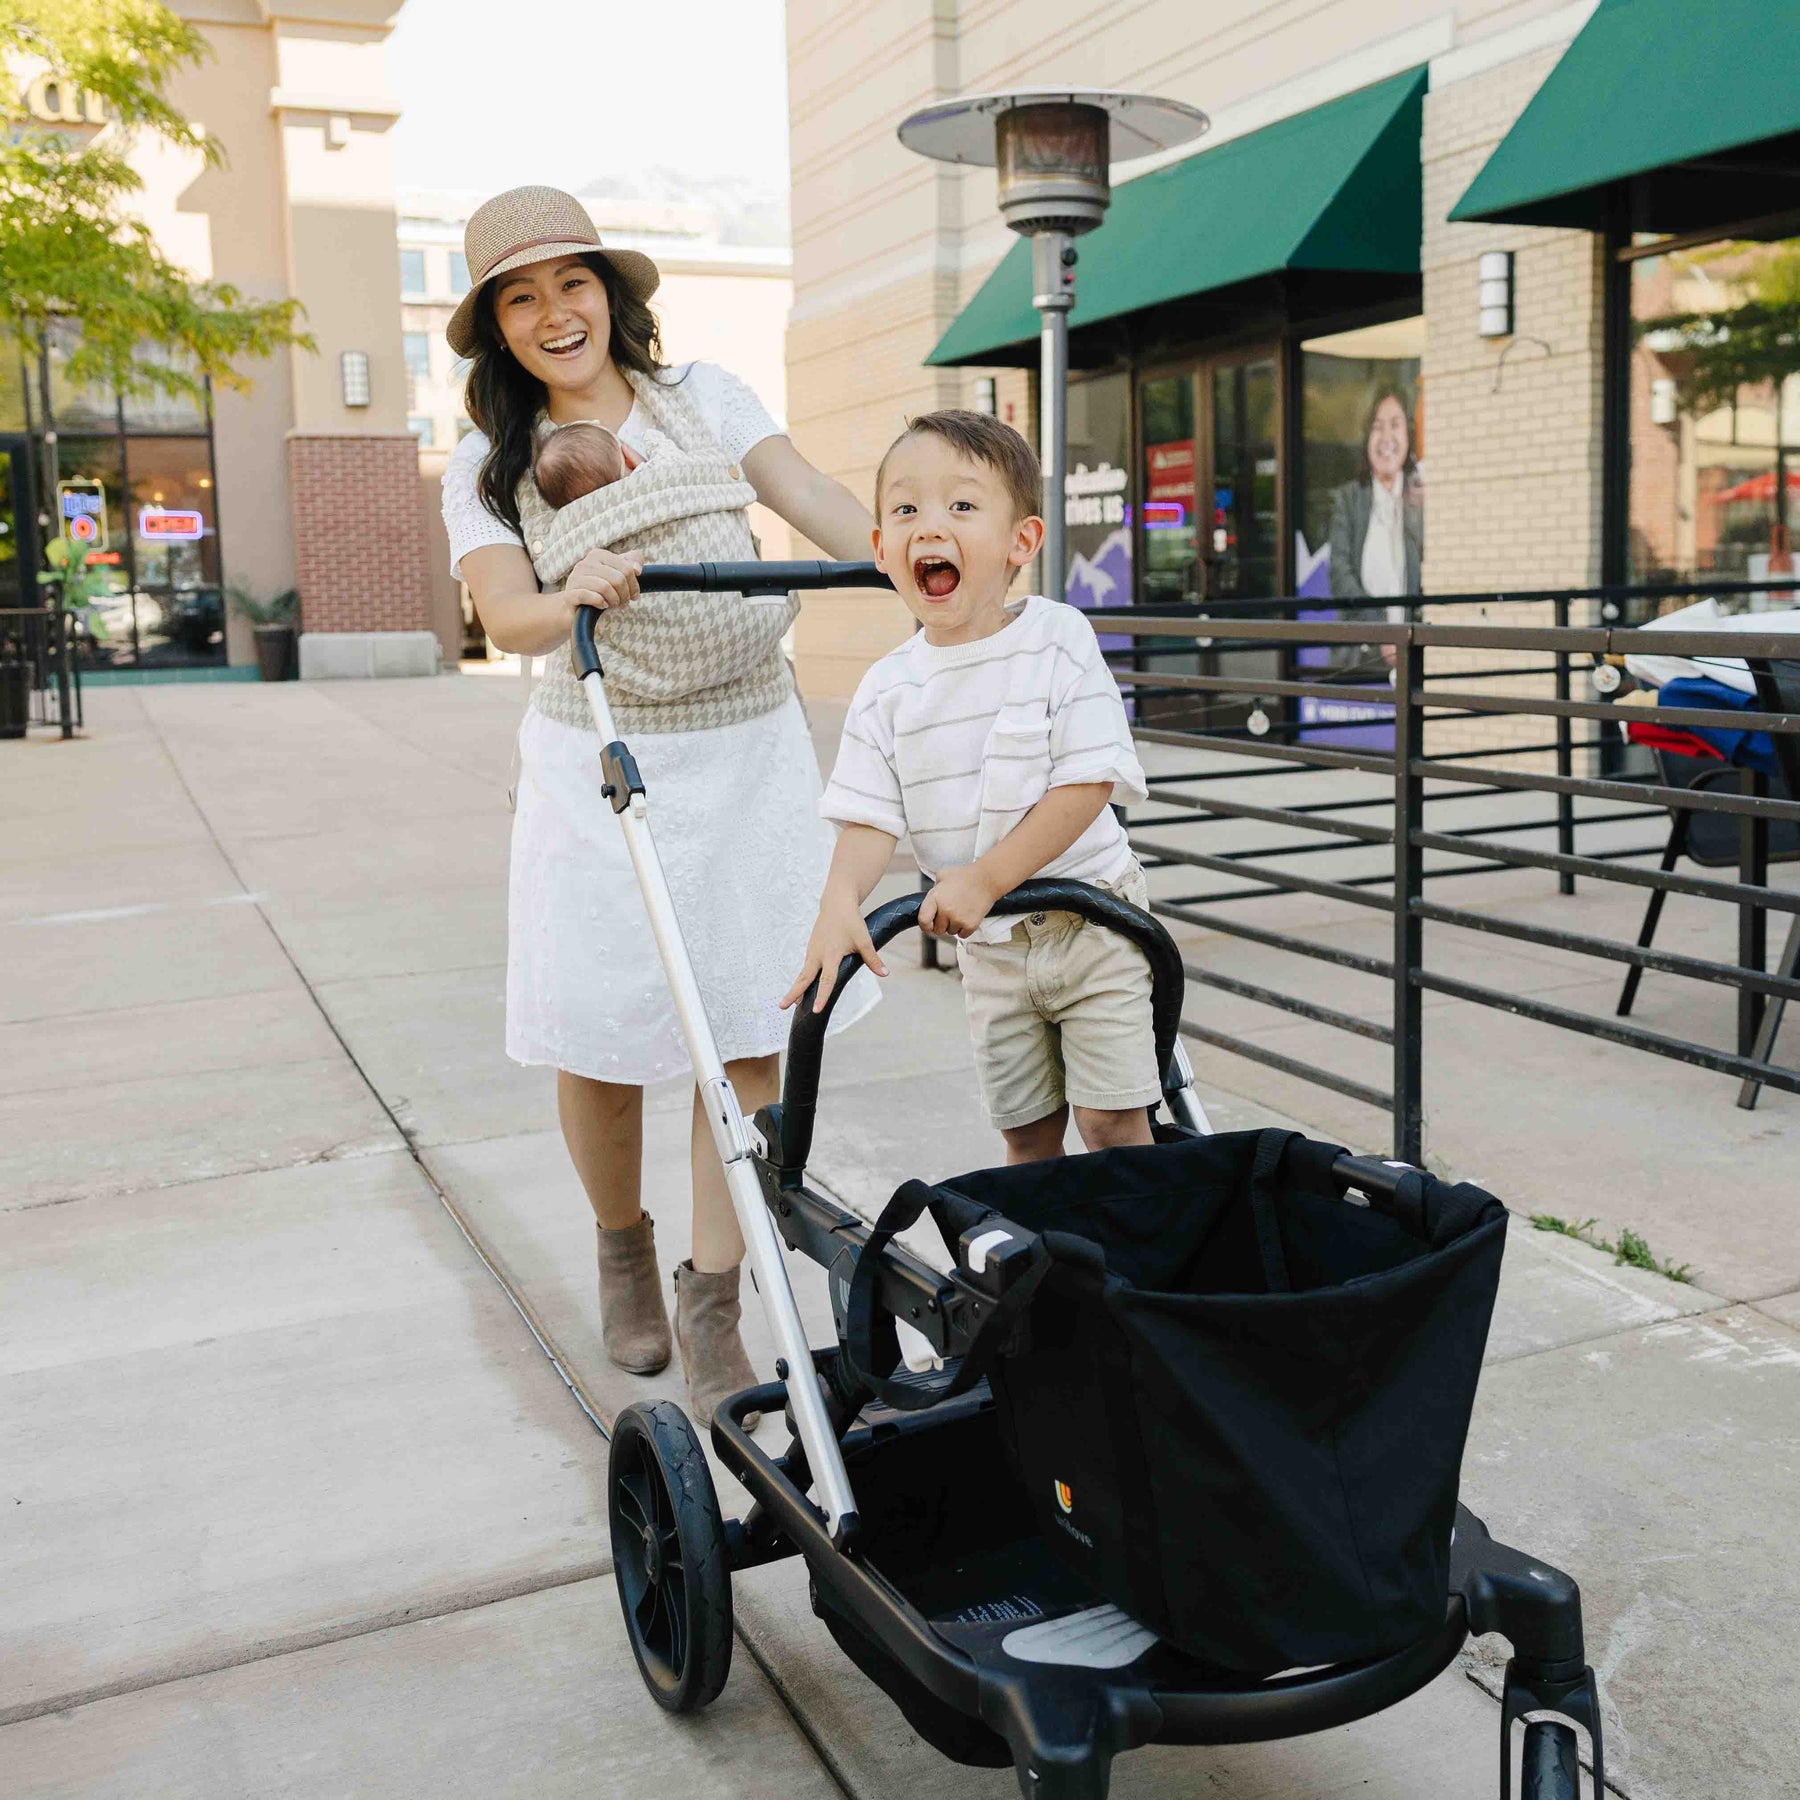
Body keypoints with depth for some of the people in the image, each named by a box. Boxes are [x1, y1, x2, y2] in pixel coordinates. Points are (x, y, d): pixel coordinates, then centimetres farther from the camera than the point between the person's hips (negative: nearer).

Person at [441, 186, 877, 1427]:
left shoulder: (702, 397, 8)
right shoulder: (487, 468, 5)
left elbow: (823, 506, -2)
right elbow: (506, 617, -13)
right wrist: (575, 596, -35)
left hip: (747, 748, 1)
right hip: (599, 765, 0)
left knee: (750, 1034, -2)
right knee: (602, 1040, 1)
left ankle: (711, 1304, 9)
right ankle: (622, 1248, 30)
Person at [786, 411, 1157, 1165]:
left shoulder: (1056, 639, -13)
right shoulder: (887, 688, -4)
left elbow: (1088, 784, -18)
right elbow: (871, 817, -6)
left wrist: (983, 879, -23)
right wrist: (840, 903, -27)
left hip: (1090, 922, -3)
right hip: (989, 945, 3)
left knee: (1112, 1120, -2)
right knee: (1026, 1132, 13)